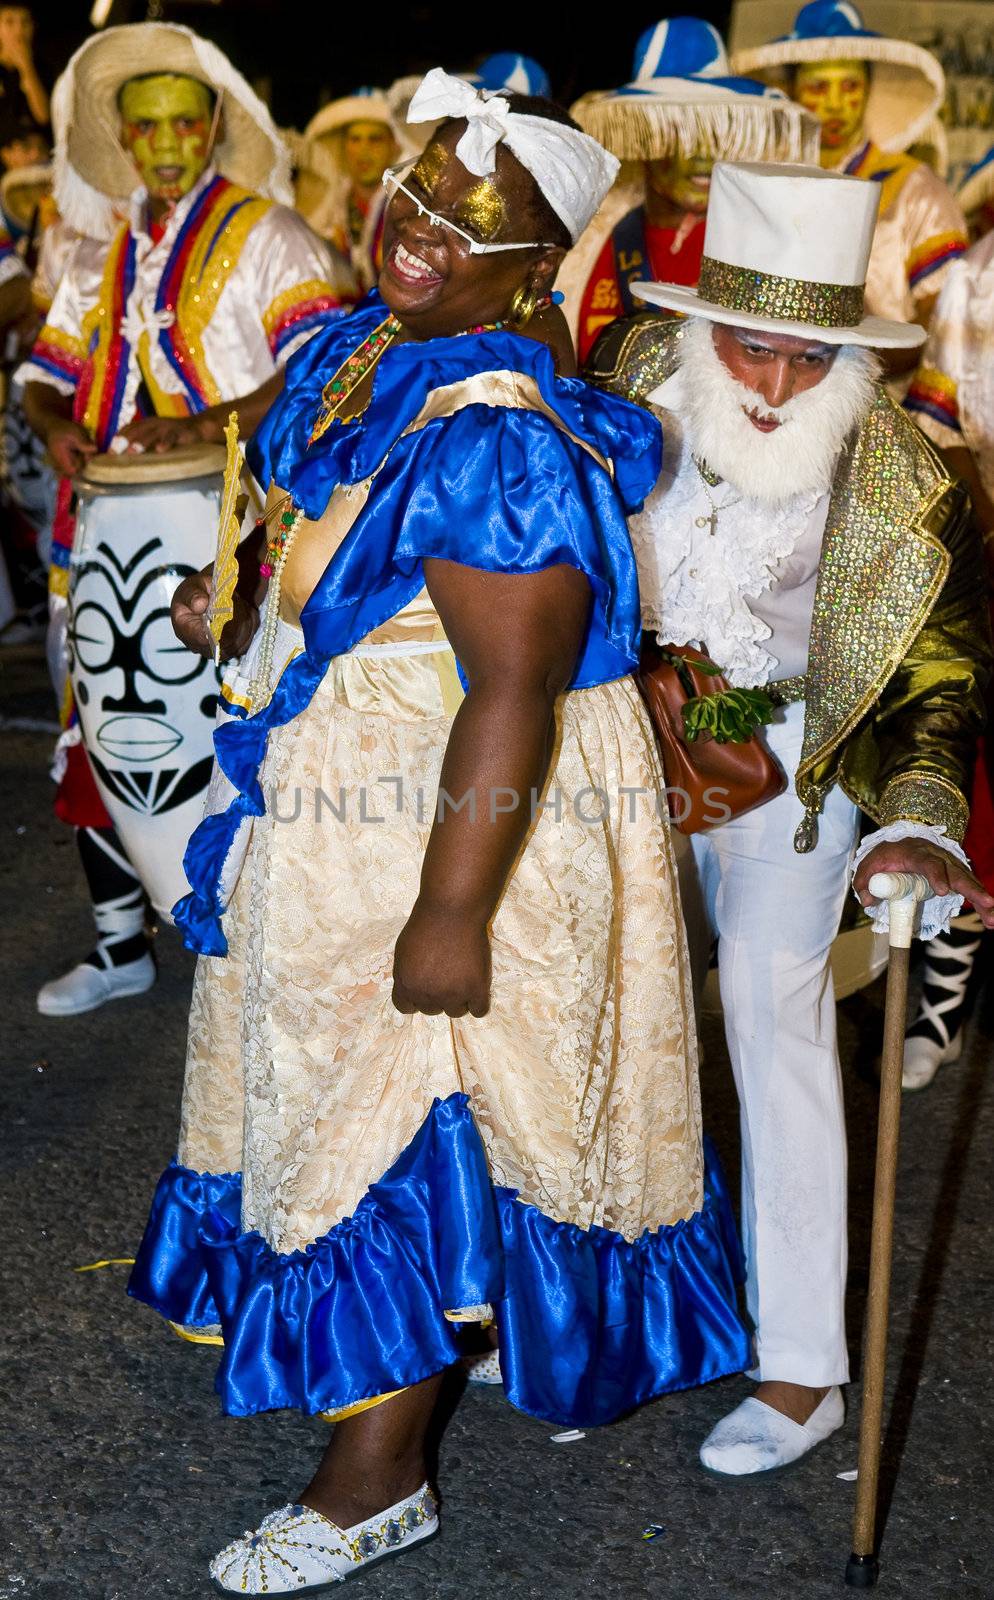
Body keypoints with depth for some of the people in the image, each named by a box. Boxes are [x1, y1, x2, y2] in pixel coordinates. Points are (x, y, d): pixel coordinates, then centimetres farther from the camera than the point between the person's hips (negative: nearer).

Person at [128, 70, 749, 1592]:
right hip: (337, 803, 9)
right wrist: (244, 591, 9)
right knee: (348, 1098, 24)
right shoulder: (360, 355, 3)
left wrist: (452, 913, -27)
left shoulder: (495, 437, -27)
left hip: (455, 825, -9)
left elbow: (513, 689, -29)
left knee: (394, 1124, 2)